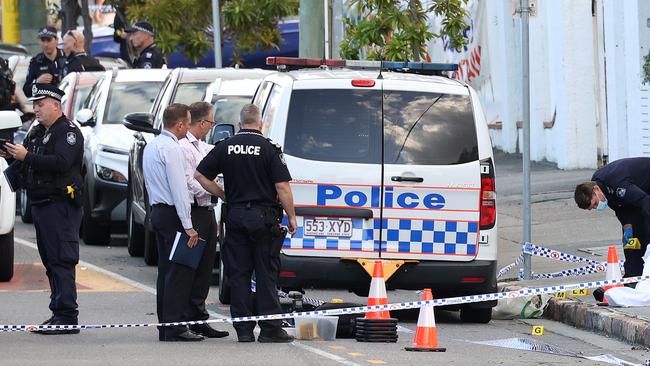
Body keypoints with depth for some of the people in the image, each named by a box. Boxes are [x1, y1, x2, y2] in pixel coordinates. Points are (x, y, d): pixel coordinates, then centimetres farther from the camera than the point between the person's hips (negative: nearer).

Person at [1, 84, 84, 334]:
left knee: (62, 261, -11)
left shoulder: (68, 132, -8)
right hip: (40, 205, 9)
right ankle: (59, 314, 13)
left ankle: (66, 316, -13)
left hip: (61, 205, -9)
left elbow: (60, 163, -22)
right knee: (50, 261, 10)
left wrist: (27, 156, -22)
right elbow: (31, 163, 19)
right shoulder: (37, 132, 20)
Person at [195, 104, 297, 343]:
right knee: (266, 274, 2)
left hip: (235, 216, 2)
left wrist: (224, 196, 10)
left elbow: (200, 176, 2)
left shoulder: (225, 147, 3)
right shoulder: (269, 149, -6)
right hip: (264, 217, -2)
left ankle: (243, 330, 5)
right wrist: (291, 217, -2)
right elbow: (282, 187, -11)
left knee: (238, 275, 6)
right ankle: (270, 329, 0)